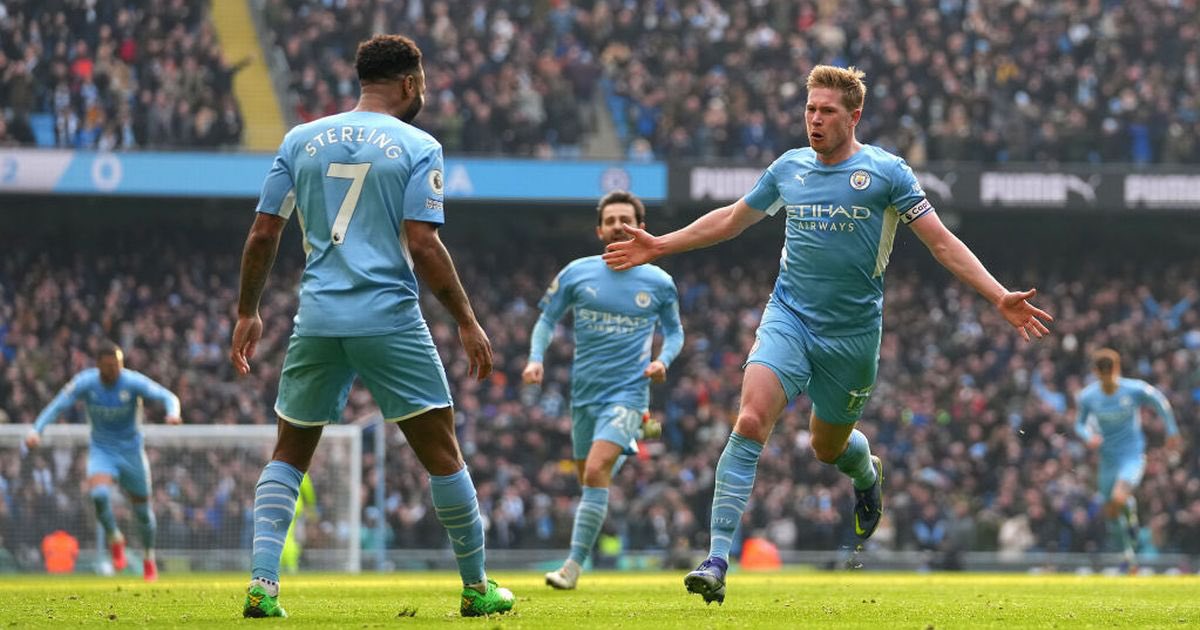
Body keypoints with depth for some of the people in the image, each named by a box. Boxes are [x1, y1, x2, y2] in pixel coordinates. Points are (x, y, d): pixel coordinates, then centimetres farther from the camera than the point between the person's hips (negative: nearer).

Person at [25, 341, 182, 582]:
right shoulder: (85, 382, -13)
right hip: (101, 451, 0)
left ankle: (149, 559, 31)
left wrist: (173, 413, -47)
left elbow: (168, 397, -23)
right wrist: (36, 430, -30)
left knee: (142, 508, 7)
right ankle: (114, 539, -1)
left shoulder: (133, 382, -17)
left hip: (131, 451, 0)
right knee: (99, 493, -28)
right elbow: (57, 406, -14)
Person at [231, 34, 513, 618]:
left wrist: (247, 314, 19)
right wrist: (467, 323, -2)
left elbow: (263, 233, 8)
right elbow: (423, 245, -9)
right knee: (442, 453, 7)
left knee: (288, 455, 14)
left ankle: (262, 584, -2)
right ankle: (477, 588, 13)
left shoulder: (301, 140, 9)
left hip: (317, 321, 4)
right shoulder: (417, 147, -2)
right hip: (391, 321, -3)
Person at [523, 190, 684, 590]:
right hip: (584, 392, 4)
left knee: (596, 472, -19)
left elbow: (674, 331, 14)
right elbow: (547, 319, 11)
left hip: (627, 391, -4)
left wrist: (663, 360, -6)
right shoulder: (576, 274, 1)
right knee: (588, 477, 9)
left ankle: (573, 566, -18)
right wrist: (536, 359, -5)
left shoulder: (658, 283, -1)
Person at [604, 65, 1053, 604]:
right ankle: (718, 558, -22)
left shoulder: (885, 172, -5)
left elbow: (941, 242, -5)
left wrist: (1001, 298, -14)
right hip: (789, 317, 2)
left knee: (828, 447, 12)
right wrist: (660, 246, 23)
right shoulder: (789, 168, 6)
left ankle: (866, 472, 53)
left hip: (852, 332, -1)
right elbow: (731, 219, 22)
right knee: (750, 421, -20)